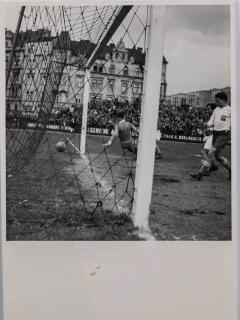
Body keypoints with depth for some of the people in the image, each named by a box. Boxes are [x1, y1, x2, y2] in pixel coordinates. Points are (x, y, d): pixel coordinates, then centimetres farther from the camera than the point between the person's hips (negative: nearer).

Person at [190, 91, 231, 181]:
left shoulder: (229, 110, -6)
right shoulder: (216, 110, 13)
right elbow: (211, 120, 11)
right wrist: (208, 125, -10)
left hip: (224, 135, -8)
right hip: (215, 133, 8)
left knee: (211, 153, -15)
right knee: (217, 156, 13)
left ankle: (200, 173, -14)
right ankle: (230, 169, 34)